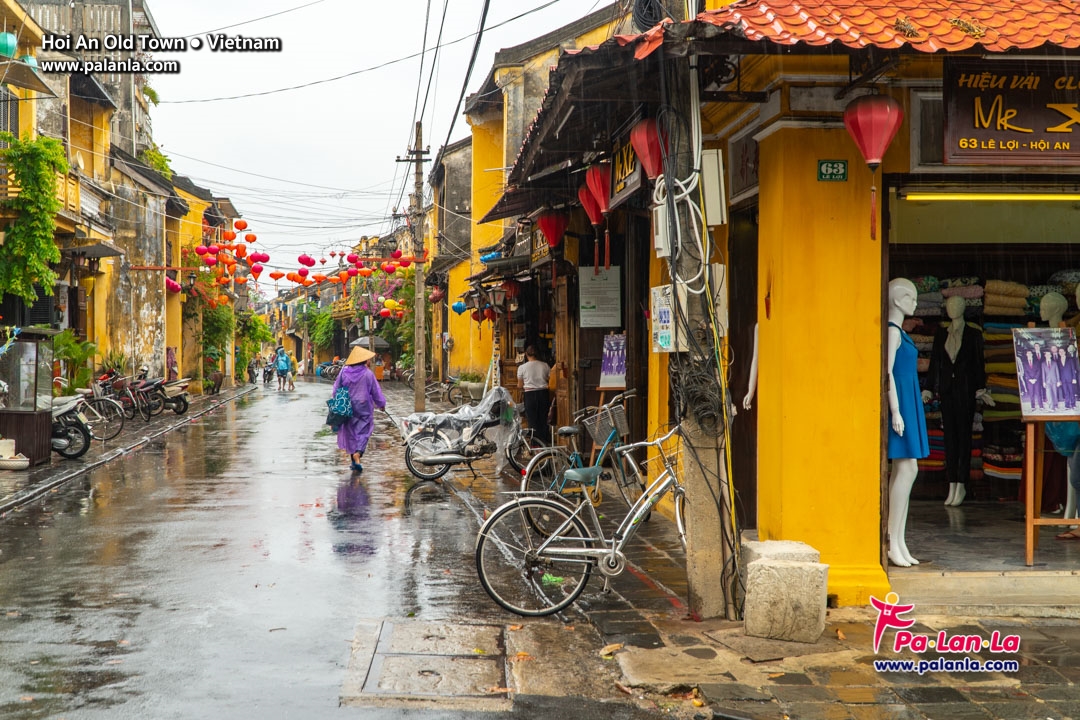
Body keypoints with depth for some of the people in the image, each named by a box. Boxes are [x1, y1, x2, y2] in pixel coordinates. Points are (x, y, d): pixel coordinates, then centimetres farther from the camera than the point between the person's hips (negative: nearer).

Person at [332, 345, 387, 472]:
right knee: (363, 431, 4)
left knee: (350, 433, 12)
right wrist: (381, 404, 14)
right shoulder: (368, 374, -10)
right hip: (364, 408, -2)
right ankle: (358, 452, -19)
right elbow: (376, 391, -1)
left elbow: (336, 390, 3)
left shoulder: (344, 372, -4)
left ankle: (354, 459, 16)